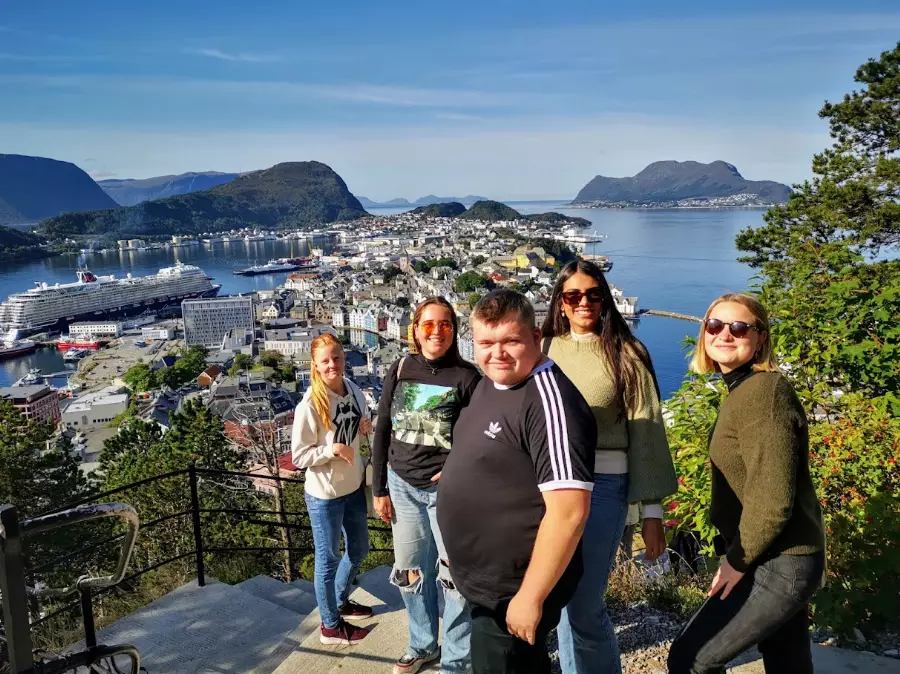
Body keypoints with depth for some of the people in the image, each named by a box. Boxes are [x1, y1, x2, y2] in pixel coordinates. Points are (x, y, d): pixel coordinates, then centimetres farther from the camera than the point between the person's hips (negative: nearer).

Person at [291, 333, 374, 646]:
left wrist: (367, 428, -9)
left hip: (354, 487, 7)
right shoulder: (310, 405, -21)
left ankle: (341, 602, 47)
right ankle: (330, 625, 31)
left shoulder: (354, 390, -3)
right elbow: (299, 456, -16)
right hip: (324, 494, -7)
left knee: (359, 550, 23)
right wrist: (332, 449, -29)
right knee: (329, 559, 10)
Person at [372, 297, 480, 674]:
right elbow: (382, 431, 7)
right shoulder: (400, 370, 3)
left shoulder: (466, 377, -7)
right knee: (410, 571, 16)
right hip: (403, 486, 4)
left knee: (454, 574, 2)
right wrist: (379, 489, 7)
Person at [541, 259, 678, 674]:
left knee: (584, 604, -2)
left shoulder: (625, 354, -4)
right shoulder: (546, 349, 6)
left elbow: (645, 433, -4)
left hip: (603, 485, -4)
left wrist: (651, 510, -6)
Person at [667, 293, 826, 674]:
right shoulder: (744, 389, 10)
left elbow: (772, 500, -26)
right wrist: (741, 555, 12)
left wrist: (738, 561, -14)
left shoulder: (762, 392, -21)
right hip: (787, 559, 10)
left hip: (776, 565, -10)